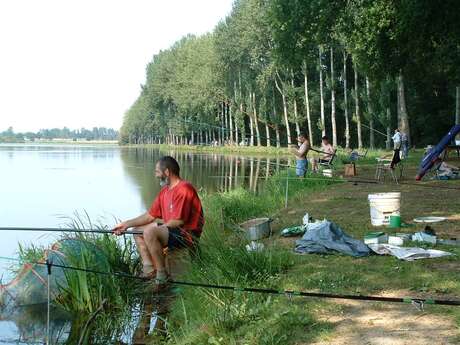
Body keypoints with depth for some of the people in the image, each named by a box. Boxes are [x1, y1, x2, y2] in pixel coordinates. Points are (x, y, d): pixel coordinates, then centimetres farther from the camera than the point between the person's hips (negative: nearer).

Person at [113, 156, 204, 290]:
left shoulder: (183, 189, -18)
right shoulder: (164, 191, 12)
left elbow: (178, 221, -23)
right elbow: (150, 215, 15)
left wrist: (159, 223, -8)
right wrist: (126, 224, 9)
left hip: (188, 234, -11)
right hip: (171, 230, 11)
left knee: (150, 232, -29)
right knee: (137, 230, 14)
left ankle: (162, 274, -19)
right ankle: (149, 269, -3)